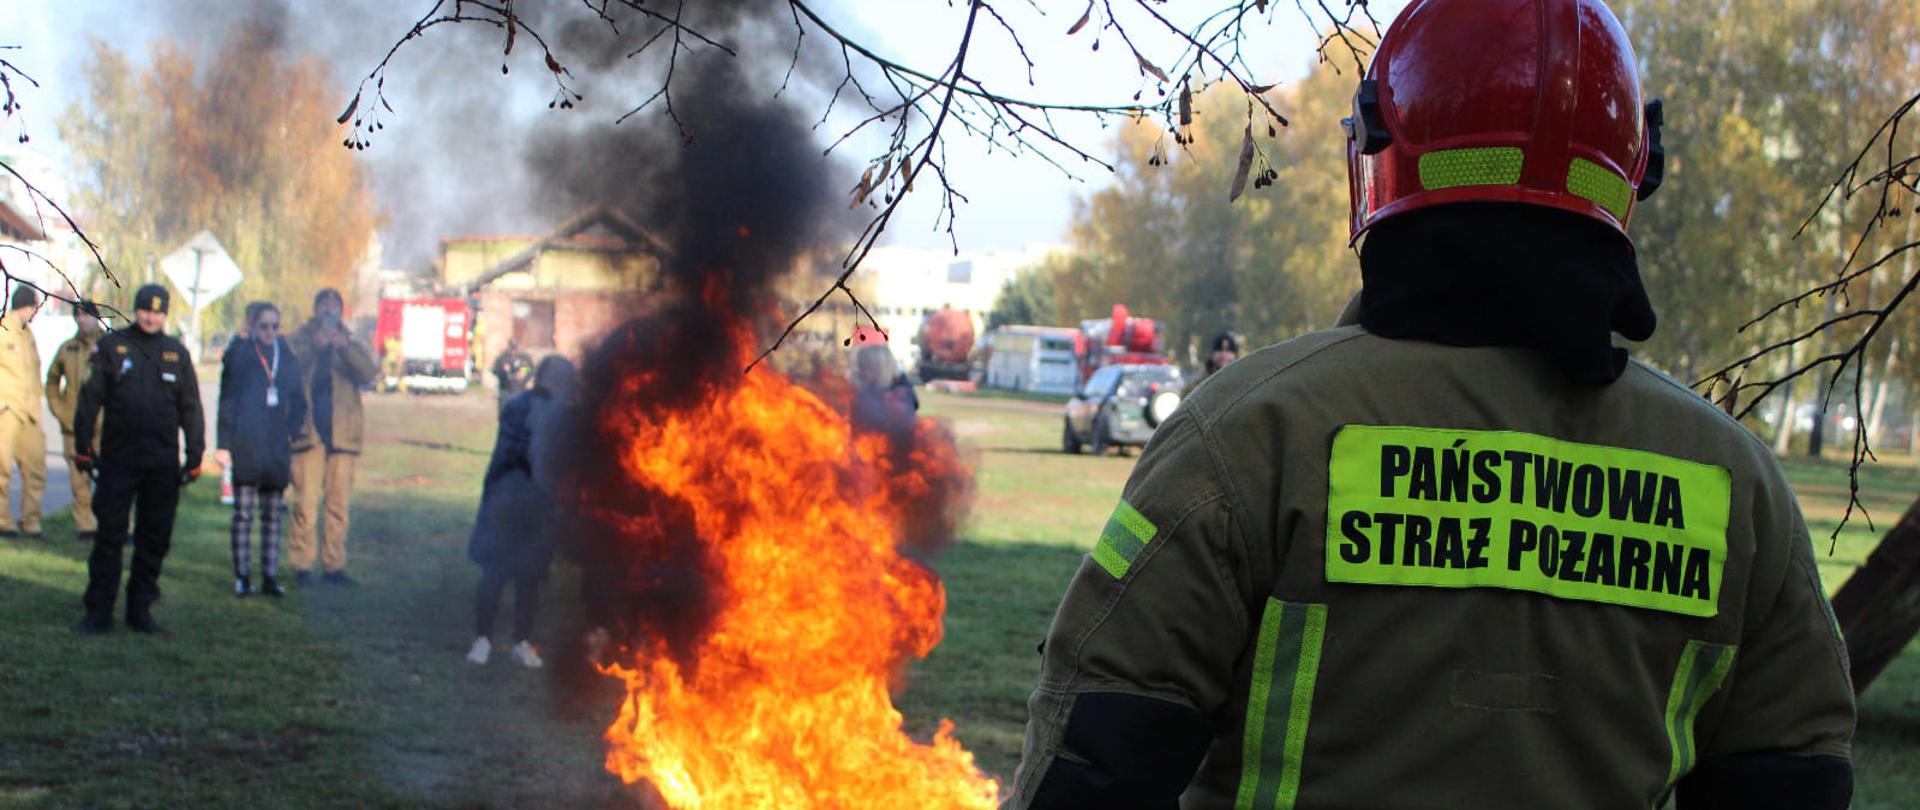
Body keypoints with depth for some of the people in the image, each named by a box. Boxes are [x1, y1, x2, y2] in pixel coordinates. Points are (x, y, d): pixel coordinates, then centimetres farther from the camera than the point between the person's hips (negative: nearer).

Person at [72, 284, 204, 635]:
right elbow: (90, 398, 4)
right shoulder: (111, 347, 4)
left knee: (154, 539, 5)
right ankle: (99, 611, 3)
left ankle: (141, 608, 15)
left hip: (163, 462, 2)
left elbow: (190, 408, 12)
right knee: (109, 536, -3)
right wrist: (82, 447, 0)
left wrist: (195, 455, 7)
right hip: (117, 458, -2)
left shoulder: (177, 353, 10)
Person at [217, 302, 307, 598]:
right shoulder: (239, 356, 1)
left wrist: (291, 432, 4)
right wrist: (224, 444, -5)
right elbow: (227, 401, 0)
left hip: (277, 448, 3)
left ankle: (270, 576, 7)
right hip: (245, 446, -3)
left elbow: (299, 403, 19)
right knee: (243, 512, -2)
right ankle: (242, 576, 2)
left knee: (273, 514, 4)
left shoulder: (287, 358, 11)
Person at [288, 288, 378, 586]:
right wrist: (314, 346, -19)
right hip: (309, 432, -2)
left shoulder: (351, 346, 17)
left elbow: (369, 373, -3)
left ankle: (334, 564, 8)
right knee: (306, 503, -9)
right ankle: (302, 565, -4)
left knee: (339, 504, 2)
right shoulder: (301, 341, 11)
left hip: (342, 435, 2)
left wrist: (345, 347, -18)